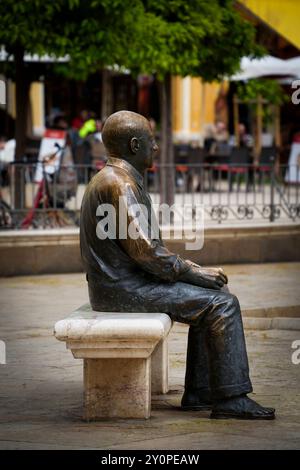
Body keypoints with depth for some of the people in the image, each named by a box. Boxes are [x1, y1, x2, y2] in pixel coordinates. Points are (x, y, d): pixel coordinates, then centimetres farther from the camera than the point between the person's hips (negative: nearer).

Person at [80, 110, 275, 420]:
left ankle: (199, 393, 8)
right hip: (123, 288, -11)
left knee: (211, 296, 12)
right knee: (222, 303, -11)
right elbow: (143, 249, -23)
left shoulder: (111, 178, 17)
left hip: (119, 282, 11)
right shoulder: (120, 183, -17)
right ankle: (231, 399, -8)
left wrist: (191, 270, 10)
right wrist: (192, 272, -11)